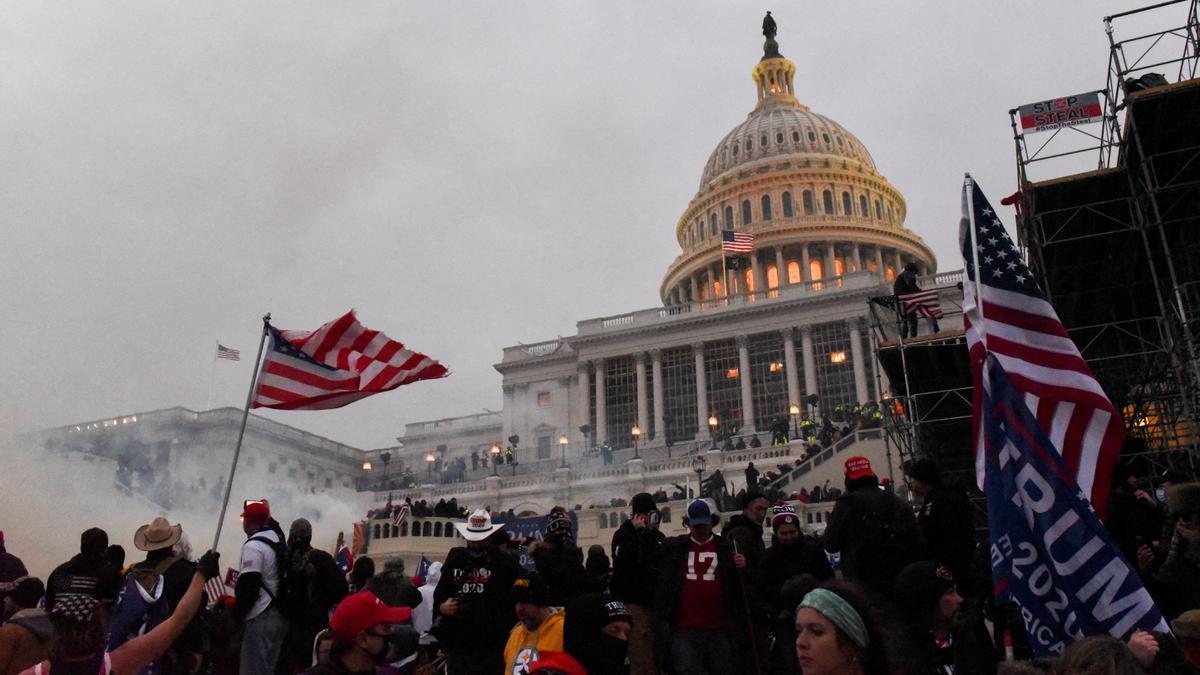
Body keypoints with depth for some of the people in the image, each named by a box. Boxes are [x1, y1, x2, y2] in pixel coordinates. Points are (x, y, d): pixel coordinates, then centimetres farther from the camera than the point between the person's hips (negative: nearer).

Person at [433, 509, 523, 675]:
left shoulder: (505, 562, -3)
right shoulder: (455, 559, 10)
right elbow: (439, 595, 17)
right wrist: (441, 607, -3)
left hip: (493, 645, -4)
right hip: (457, 643, 4)